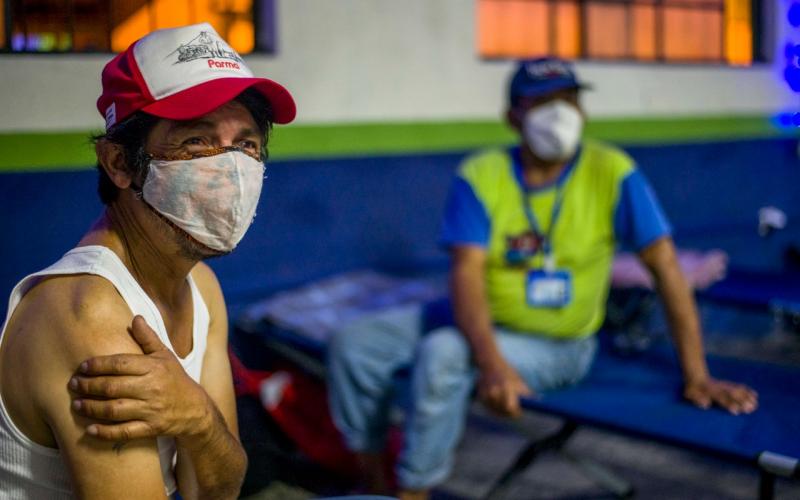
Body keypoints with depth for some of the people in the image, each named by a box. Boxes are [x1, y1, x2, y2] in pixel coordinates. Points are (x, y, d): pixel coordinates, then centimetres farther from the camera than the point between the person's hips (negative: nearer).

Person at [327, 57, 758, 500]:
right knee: (352, 344, -8)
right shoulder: (479, 176, -9)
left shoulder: (611, 173, -13)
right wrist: (490, 362, -35)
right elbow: (467, 273, -19)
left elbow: (664, 266, -14)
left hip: (557, 344, -4)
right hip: (481, 323, 4)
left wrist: (696, 375, -19)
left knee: (441, 355, -31)